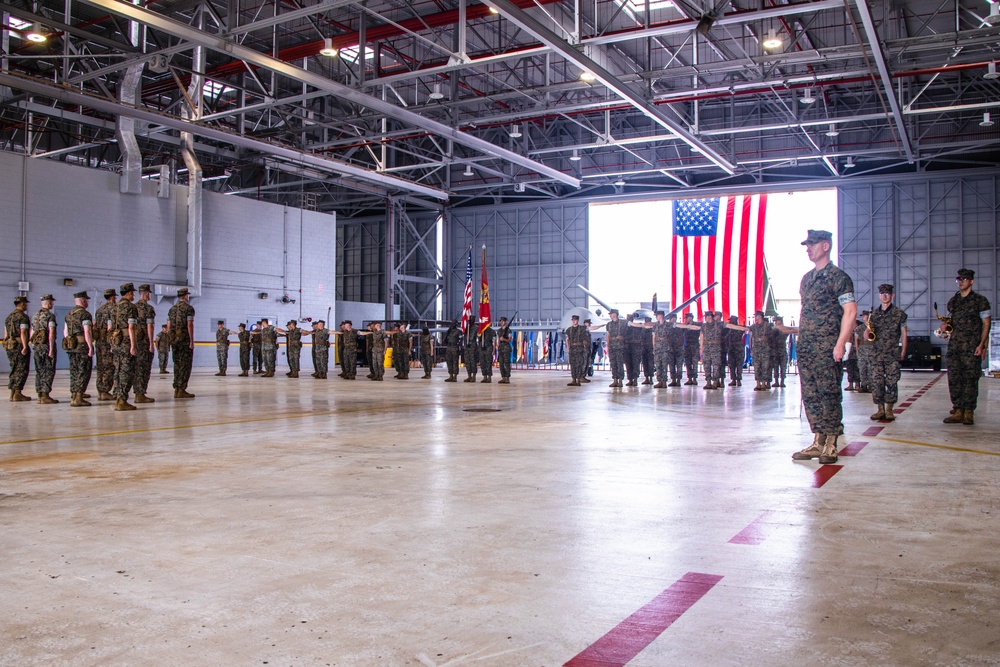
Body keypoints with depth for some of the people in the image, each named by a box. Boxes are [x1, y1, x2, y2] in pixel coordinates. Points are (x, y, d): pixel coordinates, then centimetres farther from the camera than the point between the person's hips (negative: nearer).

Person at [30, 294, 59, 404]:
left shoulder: (35, 315, 14)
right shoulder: (50, 315, -11)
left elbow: (32, 333, 18)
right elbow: (51, 333, -18)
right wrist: (51, 349, -18)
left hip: (37, 345, 8)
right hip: (47, 344, -8)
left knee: (39, 371, 11)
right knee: (49, 371, -4)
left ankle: (40, 395, 12)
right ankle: (45, 396, -8)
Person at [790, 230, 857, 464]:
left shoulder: (838, 277, -7)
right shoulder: (807, 278, 17)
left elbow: (850, 311, -13)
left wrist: (840, 344, -18)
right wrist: (795, 330, 18)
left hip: (827, 347, -8)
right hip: (805, 347, 8)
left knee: (829, 394, -4)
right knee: (810, 394, 8)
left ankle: (830, 445, 2)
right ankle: (818, 442, 14)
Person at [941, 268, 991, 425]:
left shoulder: (980, 300, 0)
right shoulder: (952, 301, 14)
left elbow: (986, 323, -2)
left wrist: (981, 344, -12)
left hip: (972, 347, -5)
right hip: (954, 346, 5)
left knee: (970, 379, -3)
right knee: (954, 378, 2)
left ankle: (969, 413, 3)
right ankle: (958, 411, 7)